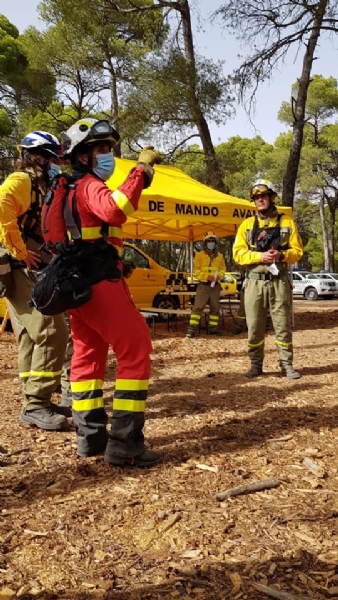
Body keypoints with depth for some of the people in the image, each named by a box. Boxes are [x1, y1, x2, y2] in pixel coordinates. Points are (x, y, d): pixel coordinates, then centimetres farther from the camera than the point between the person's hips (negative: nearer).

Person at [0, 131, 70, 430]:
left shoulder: (39, 187, 22)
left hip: (33, 273, 10)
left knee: (32, 338, 11)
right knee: (52, 333, -14)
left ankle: (36, 402, 19)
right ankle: (36, 405, -9)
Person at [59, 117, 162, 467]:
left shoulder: (66, 188, 22)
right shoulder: (89, 185, -8)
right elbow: (113, 211, -30)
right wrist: (141, 170, -24)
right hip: (99, 281, -10)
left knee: (87, 355, 12)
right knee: (135, 352, -9)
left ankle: (91, 436, 16)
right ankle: (124, 443, -11)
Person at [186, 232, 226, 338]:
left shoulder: (219, 256, 12)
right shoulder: (199, 255, 1)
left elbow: (223, 269, 12)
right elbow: (196, 271, -4)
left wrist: (218, 276, -10)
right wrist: (207, 276, -17)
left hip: (215, 285, 4)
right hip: (203, 285, -4)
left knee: (215, 307, 8)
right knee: (198, 307, -10)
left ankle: (213, 327, 19)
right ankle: (192, 329, -11)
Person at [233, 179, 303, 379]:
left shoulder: (287, 222, 8)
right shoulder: (247, 224, 9)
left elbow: (298, 250, 5)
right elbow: (238, 252, 1)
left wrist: (282, 255, -16)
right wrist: (259, 256, -15)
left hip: (279, 282, 0)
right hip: (255, 282, 1)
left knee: (283, 325, 2)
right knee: (254, 327, 3)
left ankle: (287, 365, 11)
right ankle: (256, 365, 15)